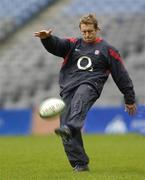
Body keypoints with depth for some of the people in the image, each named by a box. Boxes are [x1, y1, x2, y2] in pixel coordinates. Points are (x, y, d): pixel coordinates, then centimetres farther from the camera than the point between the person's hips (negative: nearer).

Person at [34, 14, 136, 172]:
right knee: (66, 121, -9)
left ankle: (69, 129, -65)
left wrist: (130, 98, 17)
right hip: (68, 86, 4)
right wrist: (46, 38, -23)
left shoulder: (107, 49, 14)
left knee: (79, 99, -38)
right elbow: (56, 45, 1)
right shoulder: (73, 45, 20)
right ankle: (79, 163, -4)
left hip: (90, 84, -4)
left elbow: (121, 75, 16)